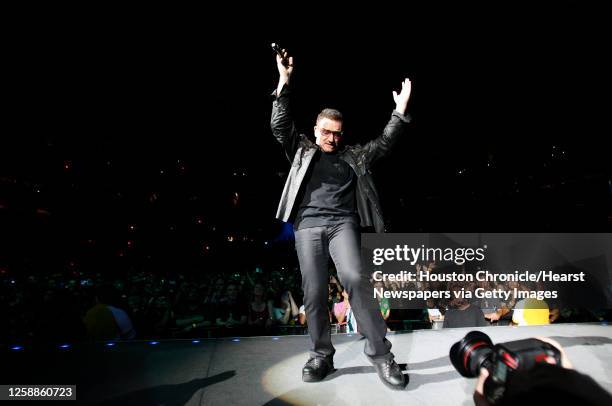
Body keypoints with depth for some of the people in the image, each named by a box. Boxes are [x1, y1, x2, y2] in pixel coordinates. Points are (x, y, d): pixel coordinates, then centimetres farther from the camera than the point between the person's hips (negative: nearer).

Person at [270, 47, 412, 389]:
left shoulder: (354, 155, 19)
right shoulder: (303, 150, 17)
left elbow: (385, 143, 15)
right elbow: (280, 126, 9)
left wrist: (401, 111, 6)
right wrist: (284, 82, 4)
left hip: (343, 223, 0)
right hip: (308, 224, 1)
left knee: (355, 279, -21)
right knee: (315, 293, -3)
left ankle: (380, 353, -7)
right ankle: (322, 356, 14)